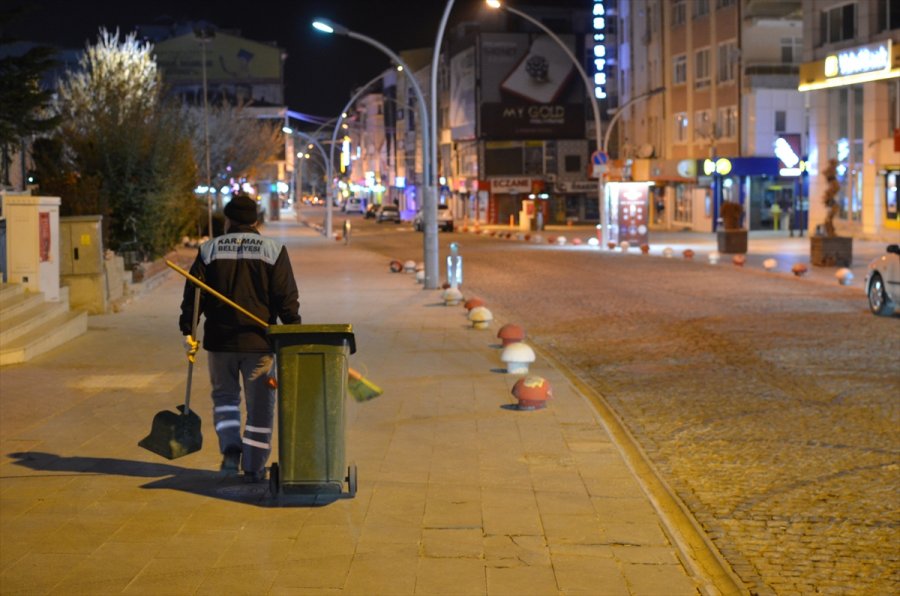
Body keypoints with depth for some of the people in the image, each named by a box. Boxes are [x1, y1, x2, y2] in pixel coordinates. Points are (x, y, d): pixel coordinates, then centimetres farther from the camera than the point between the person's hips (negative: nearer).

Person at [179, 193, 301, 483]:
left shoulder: (209, 250, 3)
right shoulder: (273, 250, 0)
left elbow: (193, 295, 1)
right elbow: (287, 299, -3)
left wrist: (187, 331, 7)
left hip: (219, 340, 1)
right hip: (258, 340, -1)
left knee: (224, 396, 19)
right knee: (259, 404, 7)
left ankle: (231, 449, -1)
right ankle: (253, 467, 8)